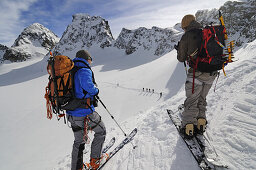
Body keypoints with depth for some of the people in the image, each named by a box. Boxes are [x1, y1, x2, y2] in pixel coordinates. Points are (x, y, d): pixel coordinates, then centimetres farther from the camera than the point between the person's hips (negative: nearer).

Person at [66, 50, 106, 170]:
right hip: (84, 113, -8)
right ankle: (94, 160, 25)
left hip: (71, 113, 8)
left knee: (79, 140, 24)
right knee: (101, 131, 17)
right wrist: (96, 90, -16)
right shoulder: (84, 70, -15)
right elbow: (86, 84, -35)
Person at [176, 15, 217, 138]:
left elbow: (181, 58, 1)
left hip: (197, 73, -6)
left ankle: (188, 128, 15)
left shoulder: (186, 36, -5)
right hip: (212, 73, 6)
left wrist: (179, 49, 22)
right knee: (202, 99, 20)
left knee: (191, 101, 6)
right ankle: (201, 124, 29)